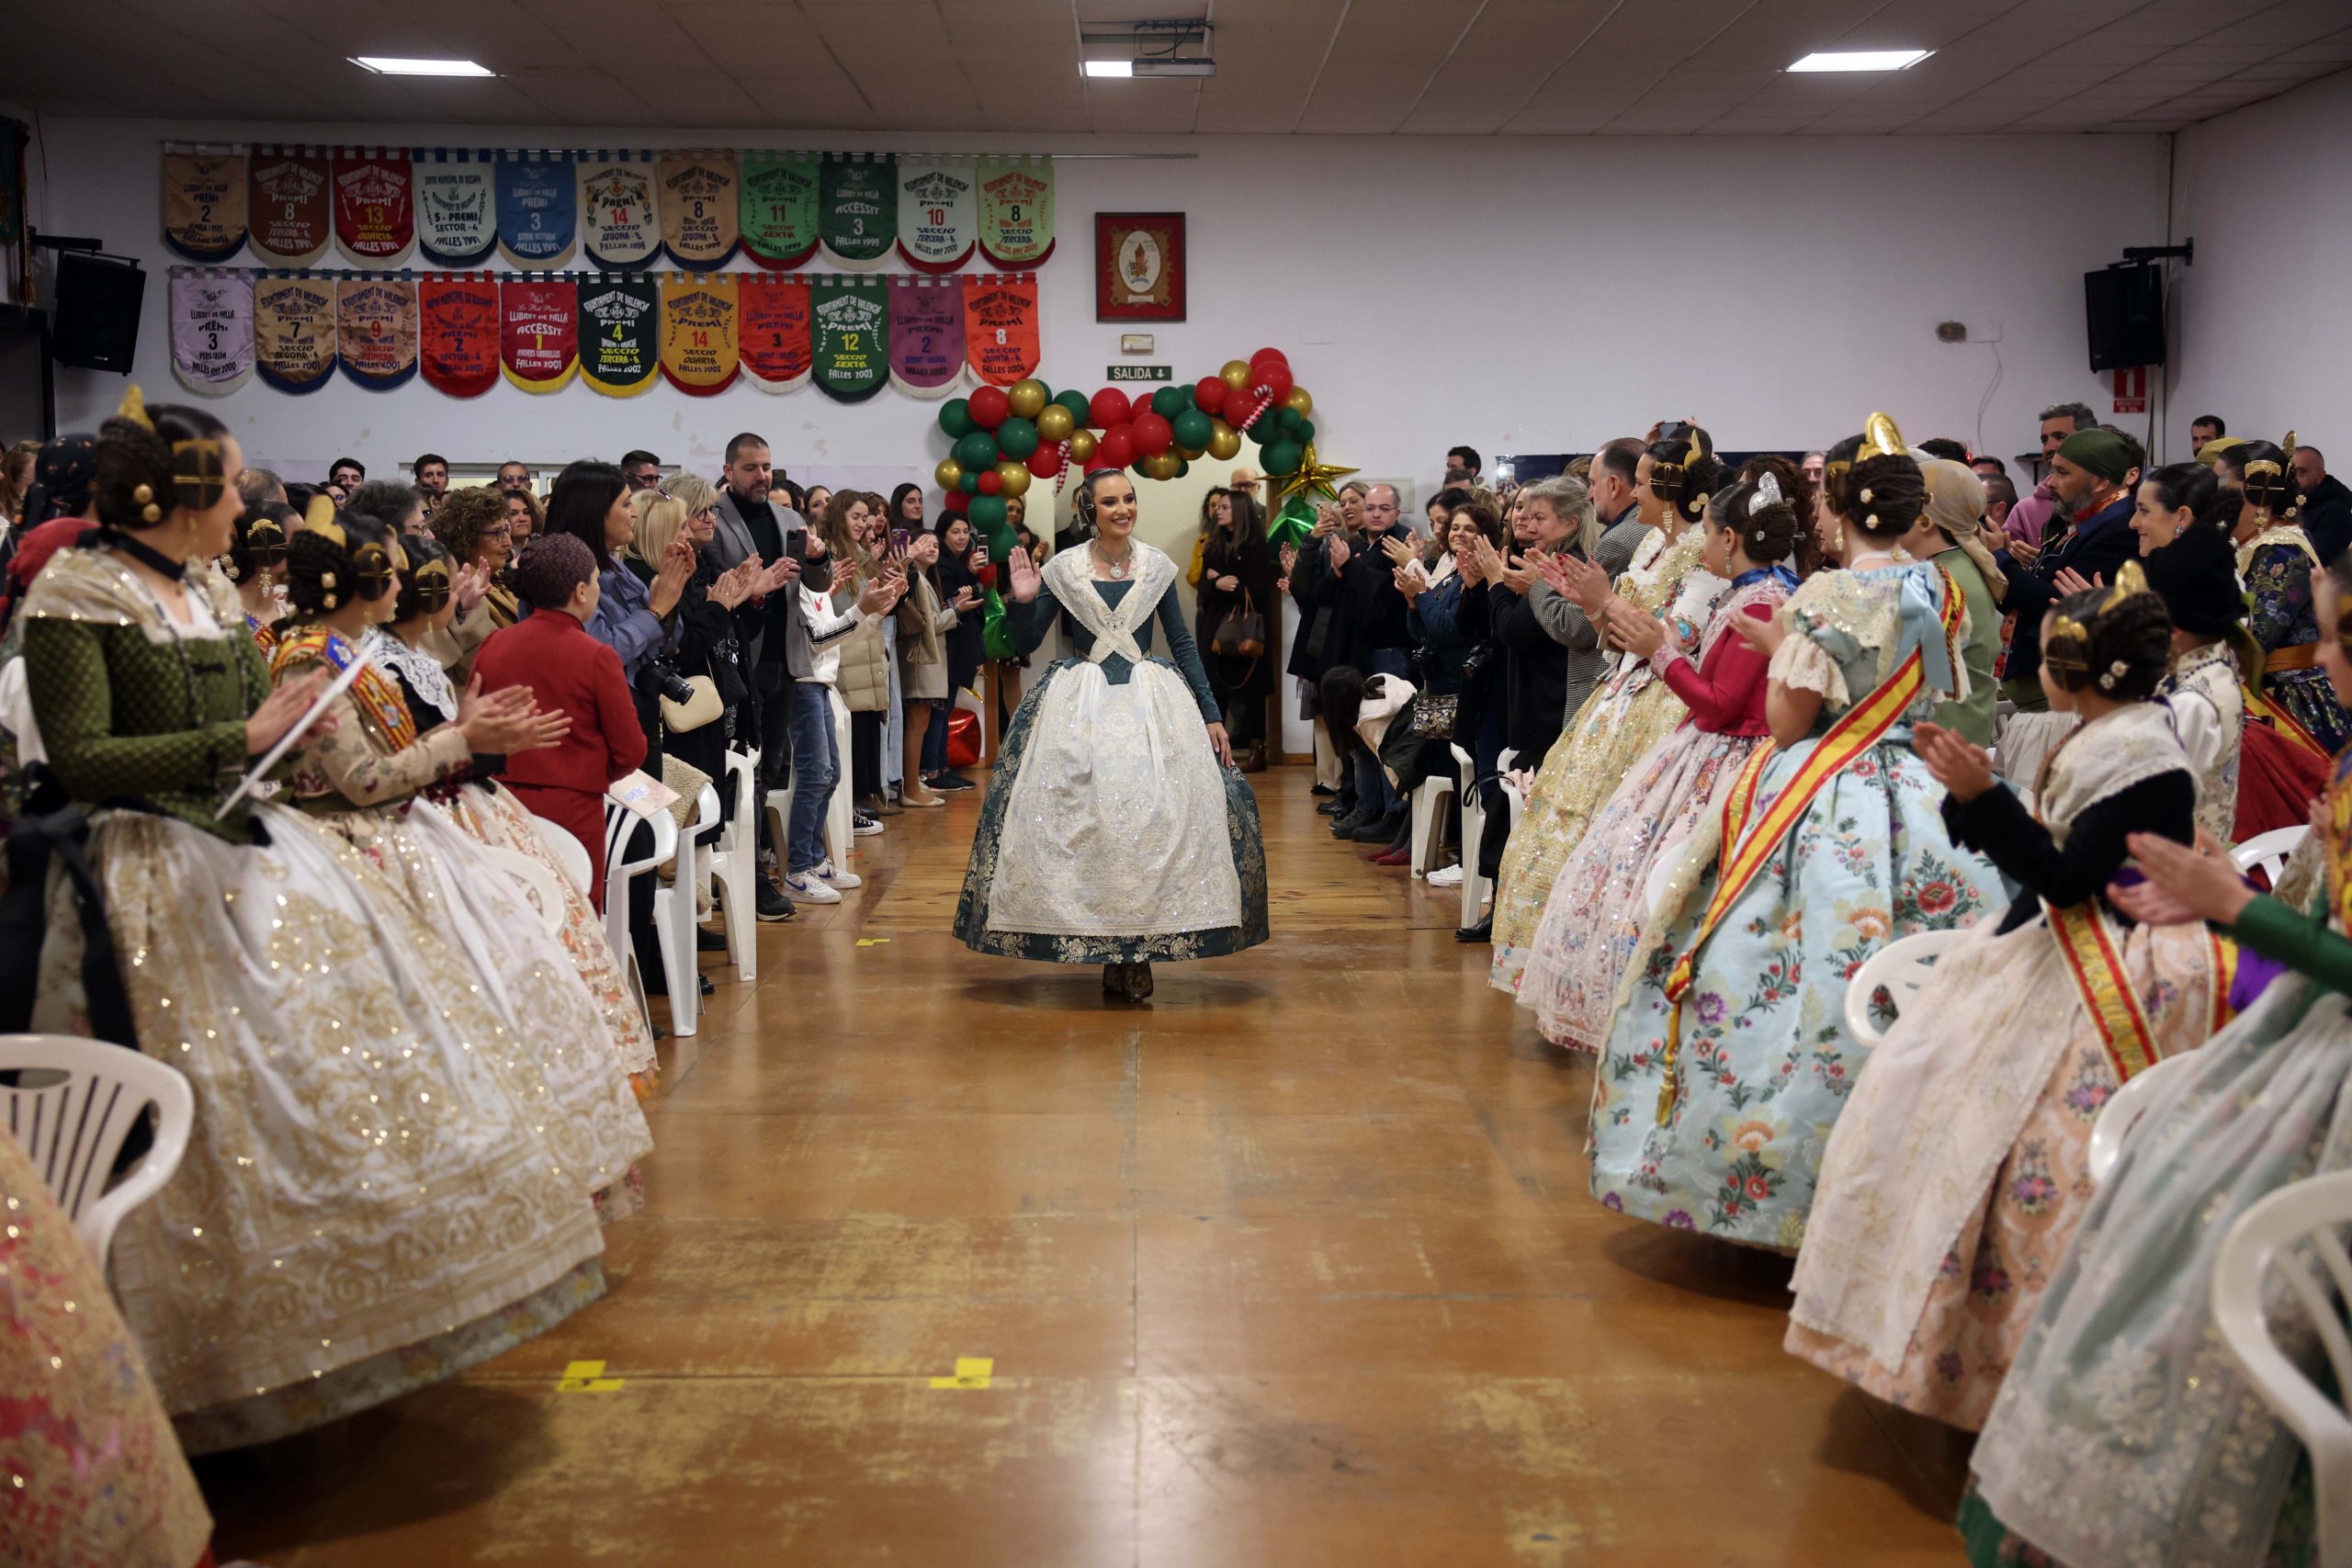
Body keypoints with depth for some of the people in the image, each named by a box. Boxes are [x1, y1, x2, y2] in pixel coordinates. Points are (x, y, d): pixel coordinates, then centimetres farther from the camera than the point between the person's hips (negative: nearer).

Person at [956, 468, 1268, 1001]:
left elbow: (1183, 644, 9)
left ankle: (1138, 951, 1)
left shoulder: (1156, 567, 5)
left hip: (1153, 702, 1)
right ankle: (1110, 951, 5)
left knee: (1157, 817, -8)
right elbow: (1025, 641, 5)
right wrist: (1022, 600, -14)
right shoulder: (1062, 569, 2)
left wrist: (1211, 715, 5)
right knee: (1083, 822, -6)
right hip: (1080, 706, -1)